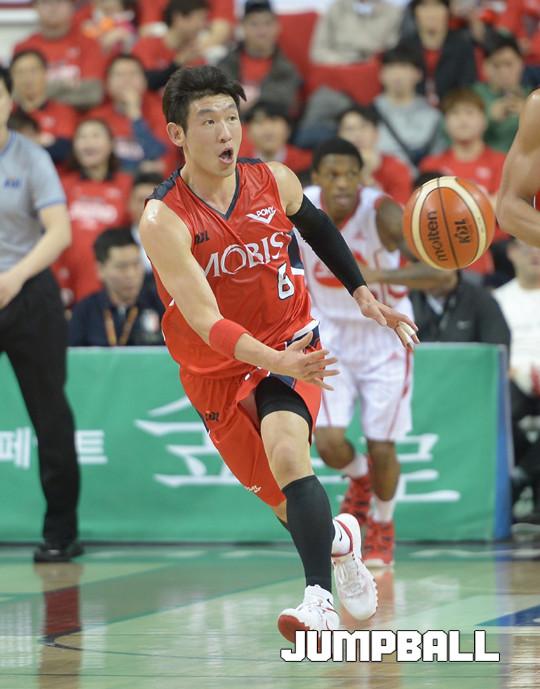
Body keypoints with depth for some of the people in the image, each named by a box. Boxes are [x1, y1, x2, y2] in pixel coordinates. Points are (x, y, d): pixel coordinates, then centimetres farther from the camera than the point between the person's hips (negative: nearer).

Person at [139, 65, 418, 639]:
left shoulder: (274, 182, -12)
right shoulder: (164, 221, -25)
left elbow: (318, 227, 14)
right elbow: (207, 323, -31)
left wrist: (363, 295, 11)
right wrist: (279, 363, -45)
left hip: (291, 343, 0)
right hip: (216, 369, 0)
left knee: (287, 453, -29)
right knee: (285, 502, 12)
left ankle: (320, 602, -37)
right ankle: (339, 539, 48)